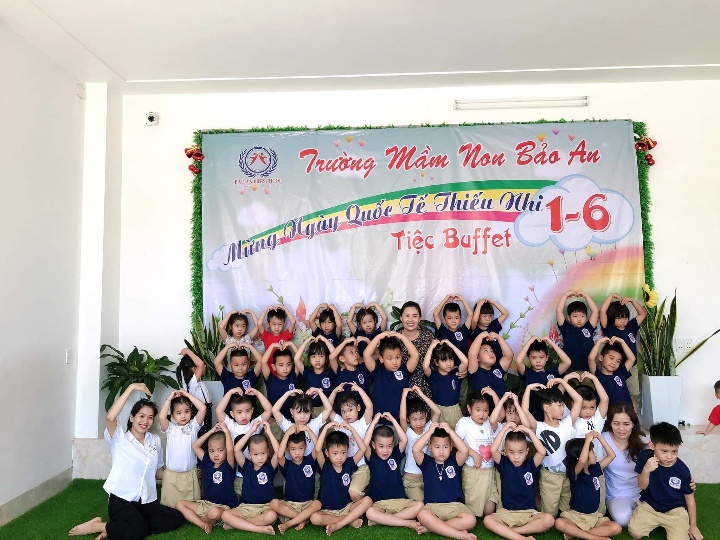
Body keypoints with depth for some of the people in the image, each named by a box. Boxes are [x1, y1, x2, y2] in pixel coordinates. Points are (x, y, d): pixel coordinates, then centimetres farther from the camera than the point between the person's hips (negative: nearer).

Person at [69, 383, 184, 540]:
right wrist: (131, 387, -26)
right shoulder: (119, 439, -5)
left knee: (177, 518, -18)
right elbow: (110, 418, -26)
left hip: (147, 502, 6)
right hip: (121, 500, -6)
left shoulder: (155, 440, 10)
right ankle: (97, 526, -3)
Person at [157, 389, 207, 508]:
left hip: (190, 474, 0)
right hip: (171, 474, 0)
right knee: (170, 504, 8)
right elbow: (162, 417, -21)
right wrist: (169, 398, -13)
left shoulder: (193, 425, 0)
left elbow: (202, 408, -14)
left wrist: (187, 394, -11)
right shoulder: (170, 428, -1)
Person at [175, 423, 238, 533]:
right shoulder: (207, 463, 5)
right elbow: (195, 446, 3)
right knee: (179, 504, -2)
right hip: (206, 503, 6)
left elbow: (230, 449, -29)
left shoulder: (228, 465, -9)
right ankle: (203, 524, -17)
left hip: (224, 506, -6)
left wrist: (227, 431, -23)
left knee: (215, 512, -38)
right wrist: (211, 431, -2)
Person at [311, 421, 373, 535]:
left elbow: (363, 449, -10)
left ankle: (338, 524, -23)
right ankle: (350, 520, -19)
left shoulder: (349, 464, -1)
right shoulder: (325, 467, -8)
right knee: (314, 518, -33)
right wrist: (326, 428, -27)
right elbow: (317, 450, -26)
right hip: (328, 511, -2)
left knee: (367, 500, -22)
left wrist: (351, 429, -15)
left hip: (347, 507, 3)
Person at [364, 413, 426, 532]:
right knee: (369, 512, -36)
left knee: (420, 505, -24)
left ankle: (382, 520, -24)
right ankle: (409, 524, -26)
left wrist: (393, 420, -8)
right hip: (379, 503, -3)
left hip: (400, 501, 3)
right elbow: (365, 444, -19)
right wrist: (374, 422, -17)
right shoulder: (372, 458, 0)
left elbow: (404, 440, -9)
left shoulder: (395, 455, 7)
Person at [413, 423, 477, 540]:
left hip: (455, 505, 2)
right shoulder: (427, 462, 9)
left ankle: (432, 527, -21)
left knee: (470, 520, -30)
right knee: (422, 515, -37)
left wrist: (450, 431, -9)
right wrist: (430, 431, -9)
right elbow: (415, 449, -11)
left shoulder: (454, 461, 11)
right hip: (433, 505, -1)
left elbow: (464, 450, -10)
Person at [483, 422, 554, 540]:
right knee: (487, 520, -29)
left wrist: (529, 431, -15)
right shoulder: (504, 464, 0)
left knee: (549, 520, -29)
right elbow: (493, 450, -18)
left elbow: (542, 452, -17)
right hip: (506, 512, -1)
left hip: (528, 512, 1)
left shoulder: (530, 464, 2)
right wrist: (505, 429, -17)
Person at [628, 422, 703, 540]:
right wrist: (646, 470, -32)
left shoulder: (682, 470, -14)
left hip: (675, 509, -1)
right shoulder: (645, 457, -14)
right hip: (649, 505, 1)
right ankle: (655, 523, 17)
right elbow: (642, 486, -10)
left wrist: (693, 525, 7)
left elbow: (689, 498, 1)